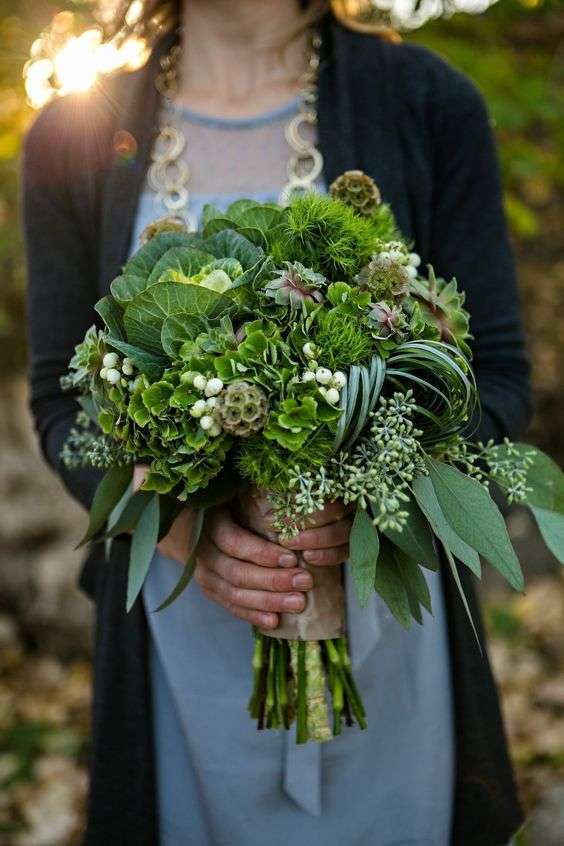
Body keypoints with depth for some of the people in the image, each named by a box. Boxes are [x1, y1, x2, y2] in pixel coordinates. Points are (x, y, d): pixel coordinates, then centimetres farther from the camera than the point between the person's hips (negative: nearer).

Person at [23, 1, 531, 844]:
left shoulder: (426, 101, -3)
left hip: (385, 614, 0)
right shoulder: (74, 135, 1)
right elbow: (60, 397, 2)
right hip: (179, 628, 1)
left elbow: (496, 376, -3)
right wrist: (174, 521, -16)